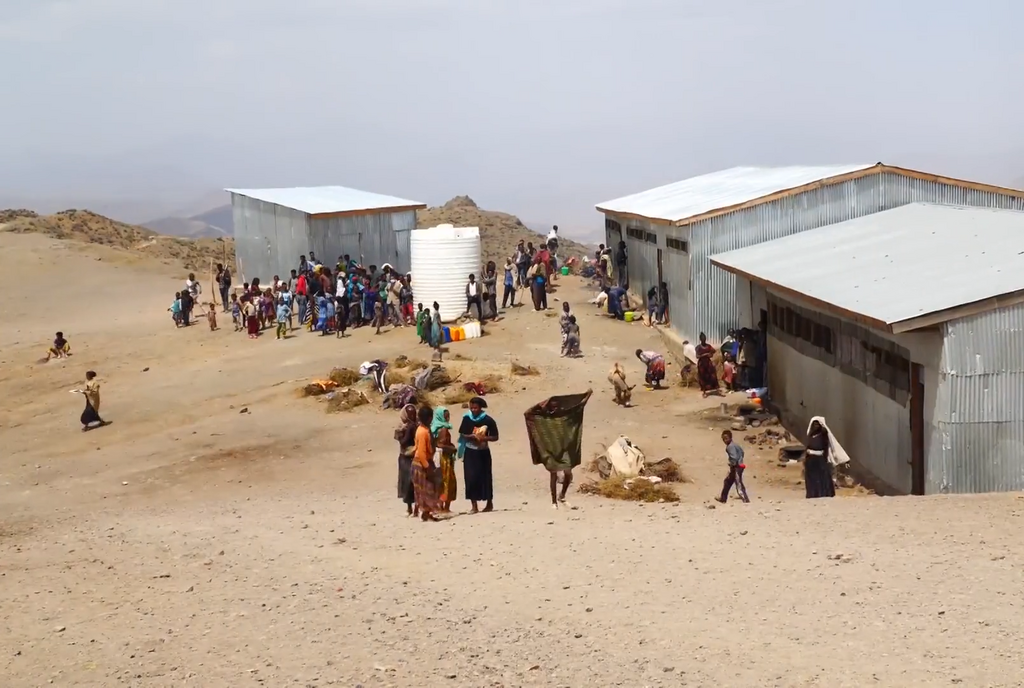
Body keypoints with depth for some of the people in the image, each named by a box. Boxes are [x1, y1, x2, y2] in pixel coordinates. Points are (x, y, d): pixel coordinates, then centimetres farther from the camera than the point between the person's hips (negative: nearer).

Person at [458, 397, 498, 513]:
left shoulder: (488, 420, -8)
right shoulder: (466, 418, -1)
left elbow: (495, 437, -4)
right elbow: (461, 434, 6)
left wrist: (483, 438, -20)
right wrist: (469, 437, -14)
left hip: (483, 453, -2)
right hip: (470, 452, 2)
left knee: (485, 477, 5)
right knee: (471, 478, -3)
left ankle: (489, 503, 21)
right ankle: (474, 506, 1)